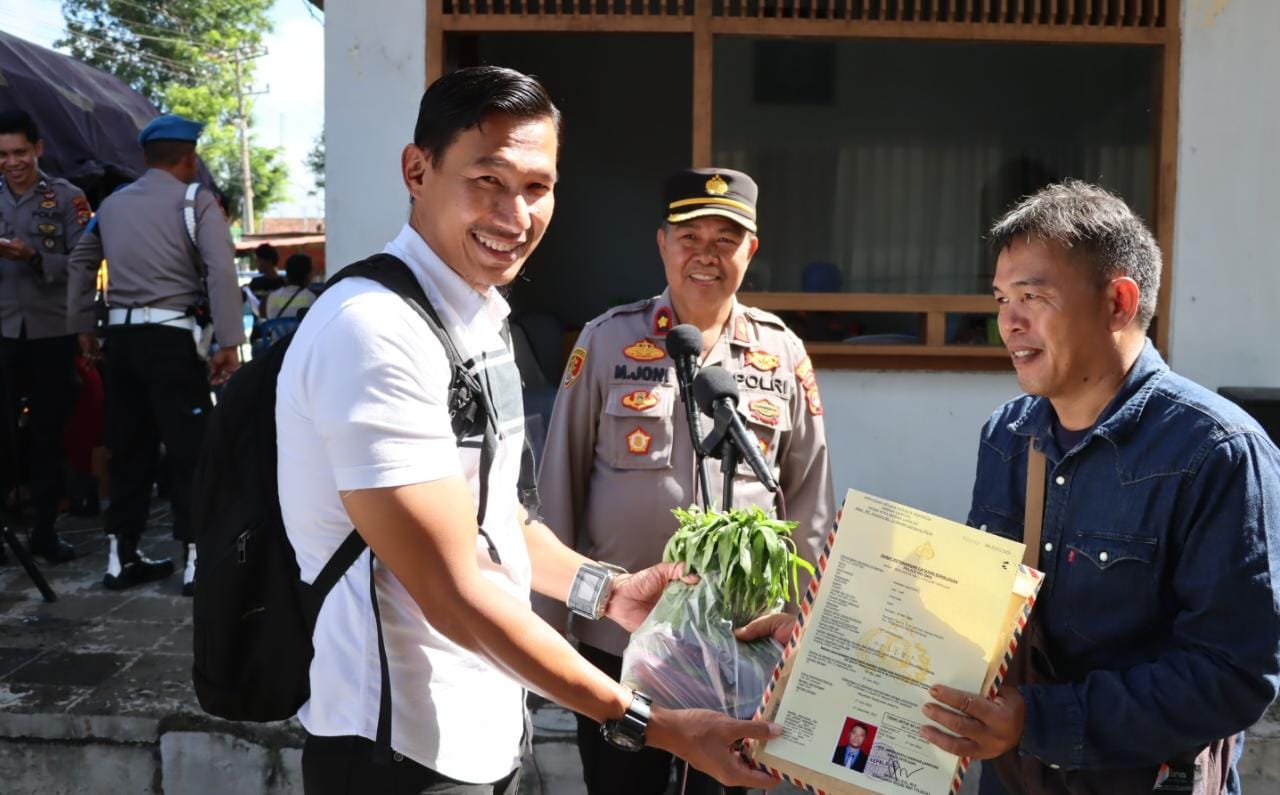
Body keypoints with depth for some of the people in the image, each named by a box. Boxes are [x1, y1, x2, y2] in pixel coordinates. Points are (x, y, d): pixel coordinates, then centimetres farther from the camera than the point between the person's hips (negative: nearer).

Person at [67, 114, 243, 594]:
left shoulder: (112, 204, 16)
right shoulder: (194, 199, -3)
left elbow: (80, 263, 21)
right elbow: (221, 270, -14)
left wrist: (81, 328, 27)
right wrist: (229, 343, -15)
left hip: (121, 335, 6)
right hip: (171, 336, -6)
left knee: (128, 447, 13)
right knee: (190, 448, -1)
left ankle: (121, 558, 18)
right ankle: (196, 560, -2)